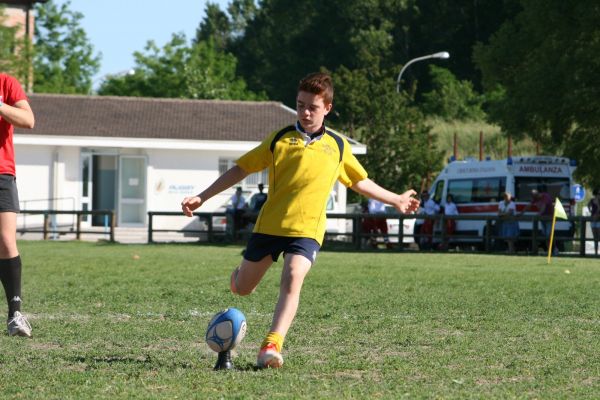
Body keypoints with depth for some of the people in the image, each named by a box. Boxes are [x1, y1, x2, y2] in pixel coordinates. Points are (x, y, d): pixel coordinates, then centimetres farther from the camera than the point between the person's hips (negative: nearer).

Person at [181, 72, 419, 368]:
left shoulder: (338, 146, 11)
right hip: (269, 225, 1)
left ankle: (271, 347, -33)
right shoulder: (280, 139, 6)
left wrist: (396, 200, 30)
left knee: (293, 278, -27)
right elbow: (241, 169, 8)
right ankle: (241, 273, 47)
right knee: (242, 288, 8)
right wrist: (202, 198, 3)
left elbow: (360, 182, 27)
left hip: (307, 230, -1)